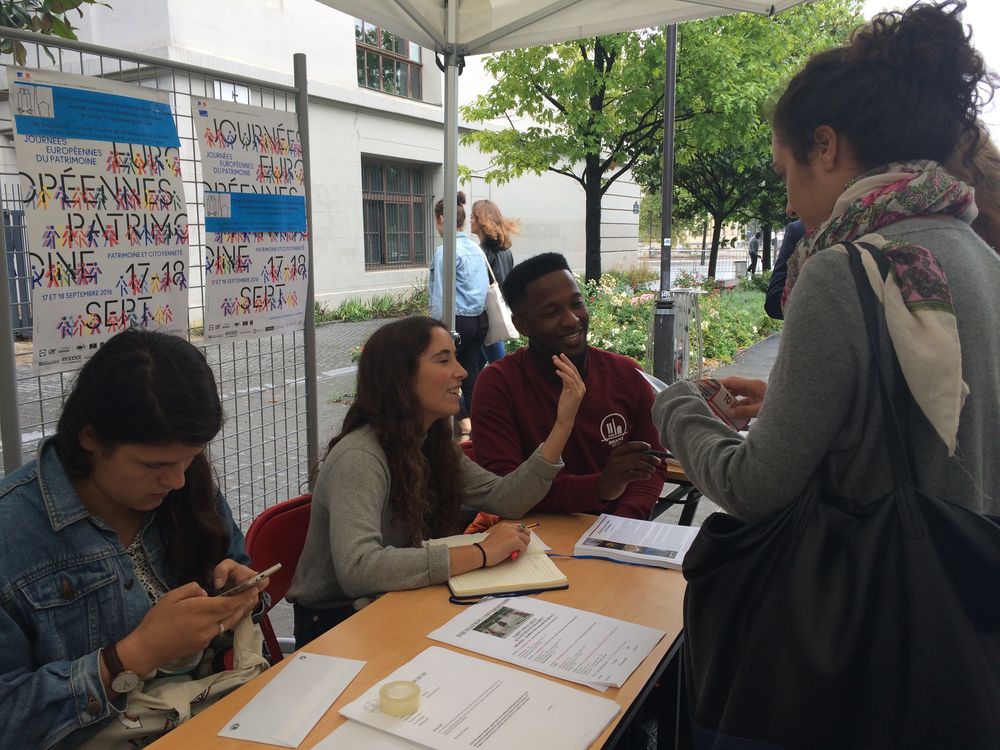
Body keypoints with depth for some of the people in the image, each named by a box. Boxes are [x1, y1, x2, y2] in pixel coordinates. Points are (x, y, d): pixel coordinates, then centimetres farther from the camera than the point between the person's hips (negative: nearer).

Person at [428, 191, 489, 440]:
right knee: (470, 369, 12)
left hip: (457, 320, -7)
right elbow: (485, 285, 12)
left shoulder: (445, 251, -14)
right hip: (480, 319, 7)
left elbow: (441, 295, -15)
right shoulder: (476, 249, 8)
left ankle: (464, 421, 2)